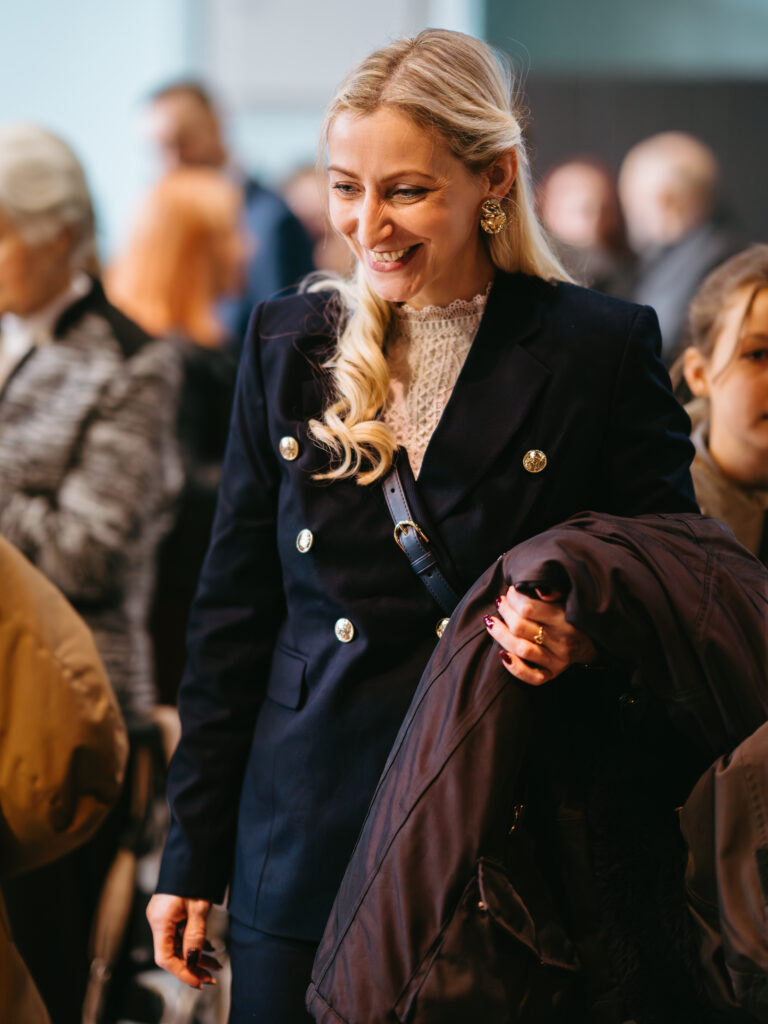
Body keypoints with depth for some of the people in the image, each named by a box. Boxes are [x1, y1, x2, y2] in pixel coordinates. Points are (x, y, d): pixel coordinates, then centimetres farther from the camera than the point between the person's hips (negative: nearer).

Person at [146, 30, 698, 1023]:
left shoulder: (602, 349, -3)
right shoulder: (289, 343, 6)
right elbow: (234, 608, 10)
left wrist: (584, 642, -21)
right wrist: (191, 859, 9)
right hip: (305, 855, 3)